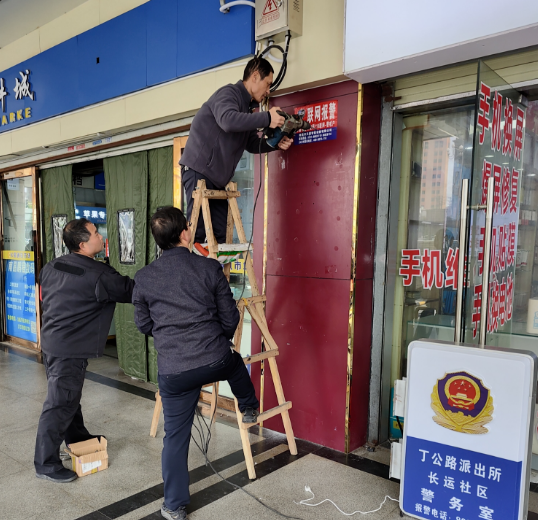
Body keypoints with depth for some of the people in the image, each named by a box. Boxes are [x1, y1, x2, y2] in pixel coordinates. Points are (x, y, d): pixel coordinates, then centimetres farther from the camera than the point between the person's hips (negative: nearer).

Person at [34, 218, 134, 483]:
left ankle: (77, 437, 41)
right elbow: (133, 290, -12)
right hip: (70, 350, -9)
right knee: (59, 404, -1)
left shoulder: (52, 267, 5)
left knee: (68, 395, 23)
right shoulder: (99, 274, -19)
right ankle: (46, 464, 8)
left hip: (51, 341, 9)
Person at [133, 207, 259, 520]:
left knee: (176, 436, 15)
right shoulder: (210, 268, -6)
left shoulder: (144, 278, -1)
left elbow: (144, 325, 11)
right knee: (236, 362, 35)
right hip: (216, 361, 0)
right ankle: (250, 409, 56)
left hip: (173, 371, 1)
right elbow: (230, 318, 0)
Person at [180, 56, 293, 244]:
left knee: (221, 235, 2)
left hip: (216, 178, 9)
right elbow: (228, 120, -29)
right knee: (196, 232, -13)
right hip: (198, 169, -9)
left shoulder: (246, 107, 21)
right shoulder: (229, 92, -7)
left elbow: (251, 143, 19)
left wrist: (275, 143, 2)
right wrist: (267, 118, -27)